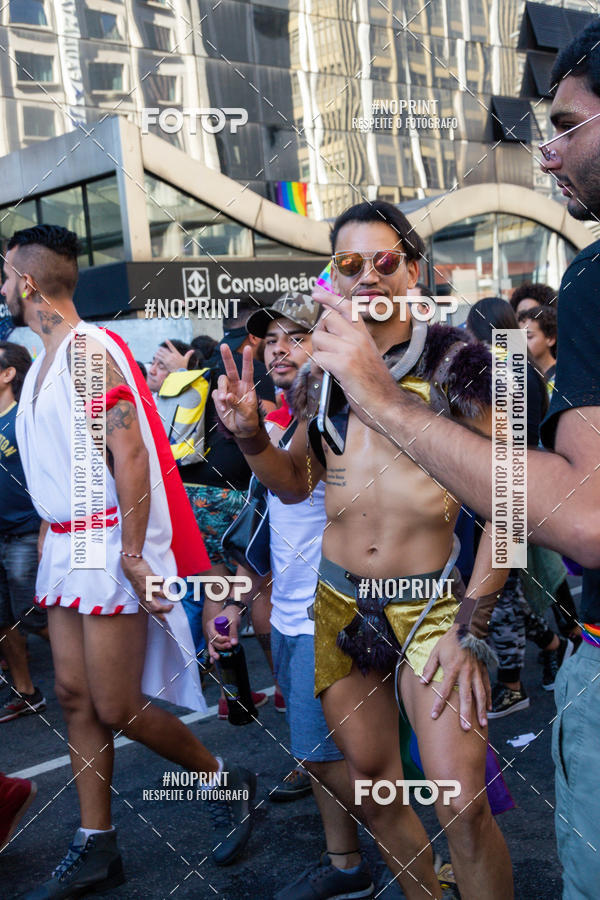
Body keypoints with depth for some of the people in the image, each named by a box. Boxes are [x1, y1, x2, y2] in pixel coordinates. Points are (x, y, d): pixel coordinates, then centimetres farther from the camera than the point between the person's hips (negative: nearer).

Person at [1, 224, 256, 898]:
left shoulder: (89, 352, -15)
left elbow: (131, 455, -22)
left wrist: (132, 556, -23)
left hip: (111, 546, -9)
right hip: (65, 545, 9)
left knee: (117, 708, -4)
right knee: (75, 697, 9)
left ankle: (226, 783, 20)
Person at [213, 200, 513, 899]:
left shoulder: (454, 357, -6)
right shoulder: (322, 375, 6)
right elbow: (294, 483, 16)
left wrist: (471, 627, -12)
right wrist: (249, 435, -5)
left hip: (431, 604, -4)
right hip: (339, 603, 4)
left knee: (462, 807, -11)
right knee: (374, 789, 13)